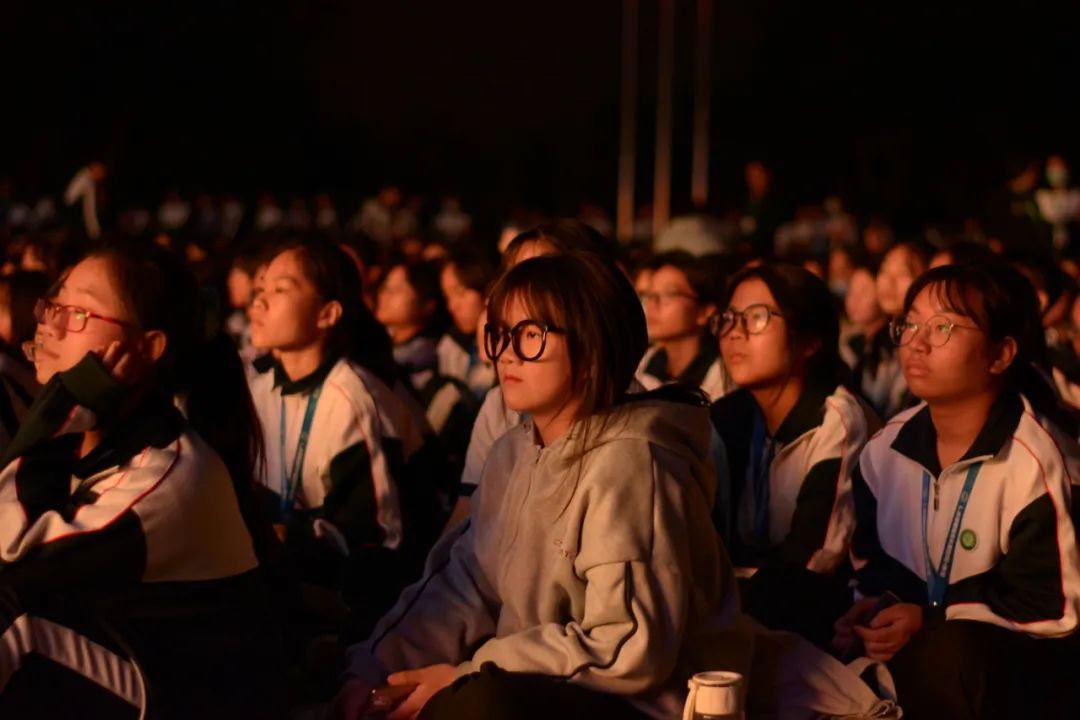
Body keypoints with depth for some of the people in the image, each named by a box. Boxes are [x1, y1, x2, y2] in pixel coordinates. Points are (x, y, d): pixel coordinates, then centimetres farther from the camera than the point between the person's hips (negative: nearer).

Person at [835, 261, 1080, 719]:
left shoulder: (1035, 463, -20)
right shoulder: (887, 448, 2)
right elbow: (872, 557, 17)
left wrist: (931, 620, -21)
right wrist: (874, 606, -6)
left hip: (1030, 665, -7)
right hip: (918, 633, 7)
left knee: (938, 655, -35)